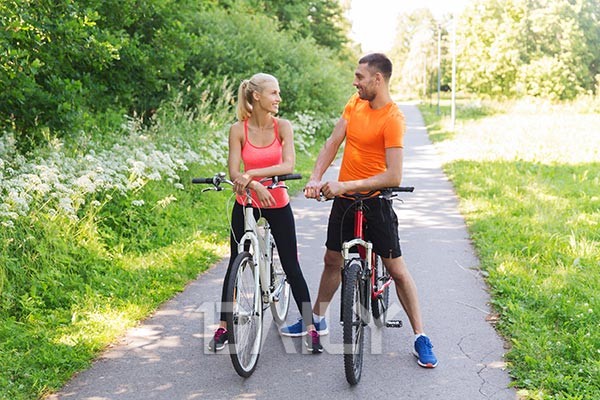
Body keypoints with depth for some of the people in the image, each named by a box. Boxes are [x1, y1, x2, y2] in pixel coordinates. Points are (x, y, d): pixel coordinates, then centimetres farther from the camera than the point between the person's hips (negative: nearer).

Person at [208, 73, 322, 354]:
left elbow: (288, 165, -20)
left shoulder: (282, 126, -7)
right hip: (245, 204, 0)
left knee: (292, 267, 2)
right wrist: (255, 185, -33)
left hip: (277, 204, 0)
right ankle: (224, 326, 21)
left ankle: (311, 327, 12)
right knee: (235, 266, 8)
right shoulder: (238, 129, -8)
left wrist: (251, 173, -28)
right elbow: (234, 172, -15)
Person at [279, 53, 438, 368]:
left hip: (375, 200, -6)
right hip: (343, 197, 6)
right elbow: (333, 142, 1)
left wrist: (346, 185, -28)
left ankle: (420, 337, 7)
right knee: (333, 260, 17)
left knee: (396, 269, -1)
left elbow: (394, 177, -26)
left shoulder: (393, 119, -21)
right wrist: (315, 177, -13)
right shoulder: (355, 103, 2)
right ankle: (317, 319, 34)